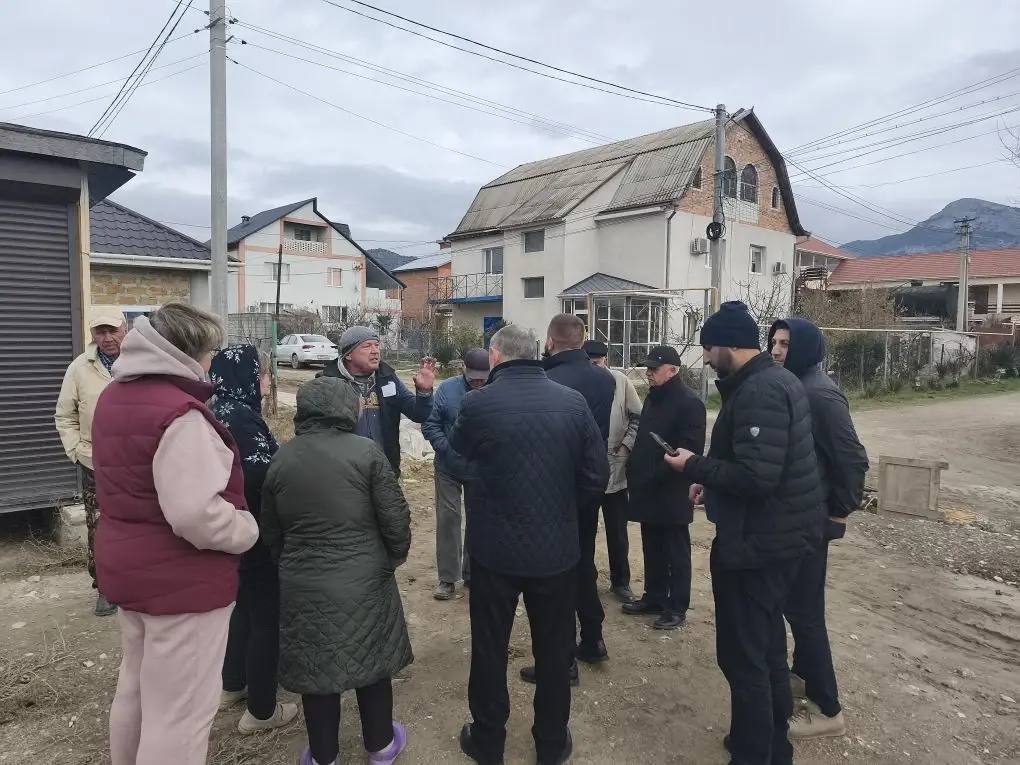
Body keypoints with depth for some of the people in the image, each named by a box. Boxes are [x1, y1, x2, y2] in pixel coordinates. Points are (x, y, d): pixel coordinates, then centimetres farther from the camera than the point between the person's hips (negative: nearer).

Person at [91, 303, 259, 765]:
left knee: (137, 687, 27)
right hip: (180, 579, -10)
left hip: (128, 565, 10)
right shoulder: (178, 413, -26)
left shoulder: (115, 397, 6)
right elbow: (196, 516, -31)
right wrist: (248, 529, -15)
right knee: (179, 710, 5)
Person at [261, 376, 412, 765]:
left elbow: (270, 532, 9)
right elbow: (396, 519, -11)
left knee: (314, 667, 17)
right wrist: (393, 558, 8)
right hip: (364, 580, -2)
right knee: (371, 660, 17)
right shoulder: (366, 451, -12)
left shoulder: (281, 458, -1)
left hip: (302, 584, 2)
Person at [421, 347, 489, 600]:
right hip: (449, 468, 0)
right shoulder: (447, 389, -10)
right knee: (447, 519, 3)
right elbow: (430, 425, -5)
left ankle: (472, 572, 30)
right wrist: (446, 448, -16)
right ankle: (447, 578, 16)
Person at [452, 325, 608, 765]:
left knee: (489, 648, 18)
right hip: (557, 548, 2)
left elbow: (457, 450, 6)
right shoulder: (573, 402, -9)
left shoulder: (478, 403, -15)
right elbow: (596, 476, -5)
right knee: (554, 650, 20)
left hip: (495, 548, -1)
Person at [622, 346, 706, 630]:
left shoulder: (689, 403, -15)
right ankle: (654, 597, 30)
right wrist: (635, 471, 10)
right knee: (652, 548, 17)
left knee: (676, 552, 5)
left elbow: (690, 451, -21)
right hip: (647, 491, 8)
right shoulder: (652, 398, 13)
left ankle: (677, 607, 16)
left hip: (672, 493, -8)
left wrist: (657, 477, -21)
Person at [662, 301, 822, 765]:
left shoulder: (757, 392, -24)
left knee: (742, 653, 2)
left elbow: (757, 477, -30)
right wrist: (713, 481, 9)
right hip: (779, 535, 11)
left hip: (757, 542, -11)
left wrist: (694, 466, -17)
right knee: (766, 643, 23)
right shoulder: (777, 379, 10)